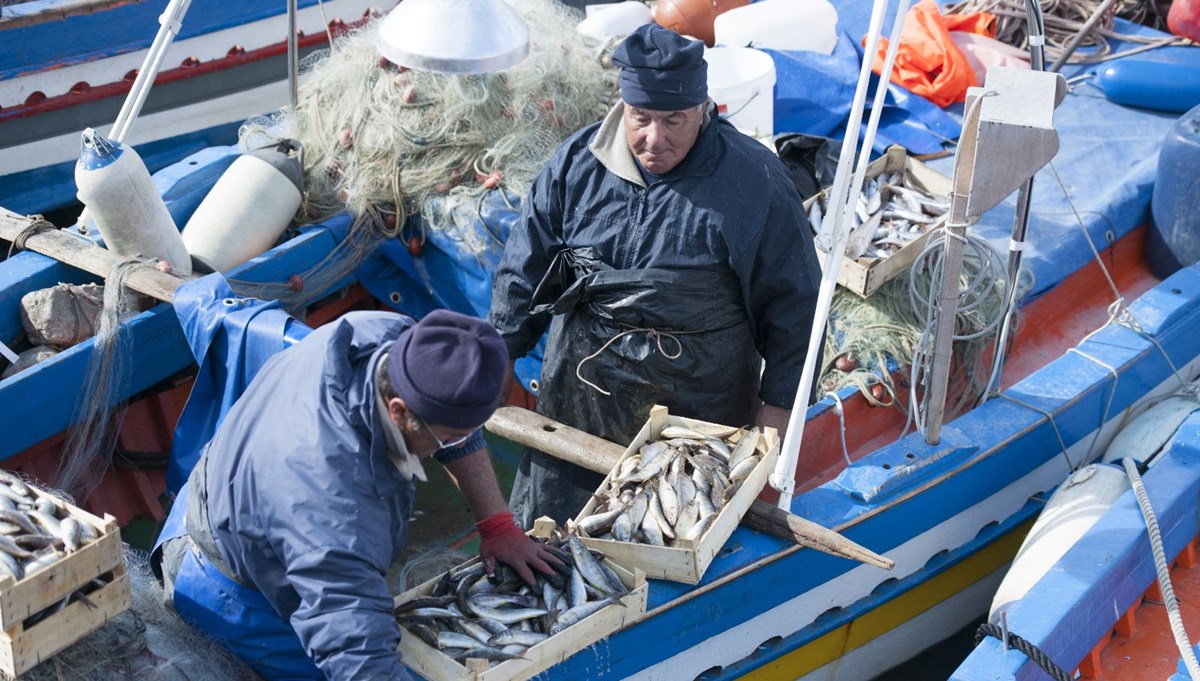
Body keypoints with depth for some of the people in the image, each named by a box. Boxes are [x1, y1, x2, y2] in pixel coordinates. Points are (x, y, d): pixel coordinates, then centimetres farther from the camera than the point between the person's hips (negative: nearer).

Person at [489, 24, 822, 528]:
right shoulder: (578, 161, -5)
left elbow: (792, 299, -6)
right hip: (585, 385, 2)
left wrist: (778, 404, -5)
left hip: (701, 396, -2)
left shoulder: (755, 180, -13)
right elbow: (526, 266, 5)